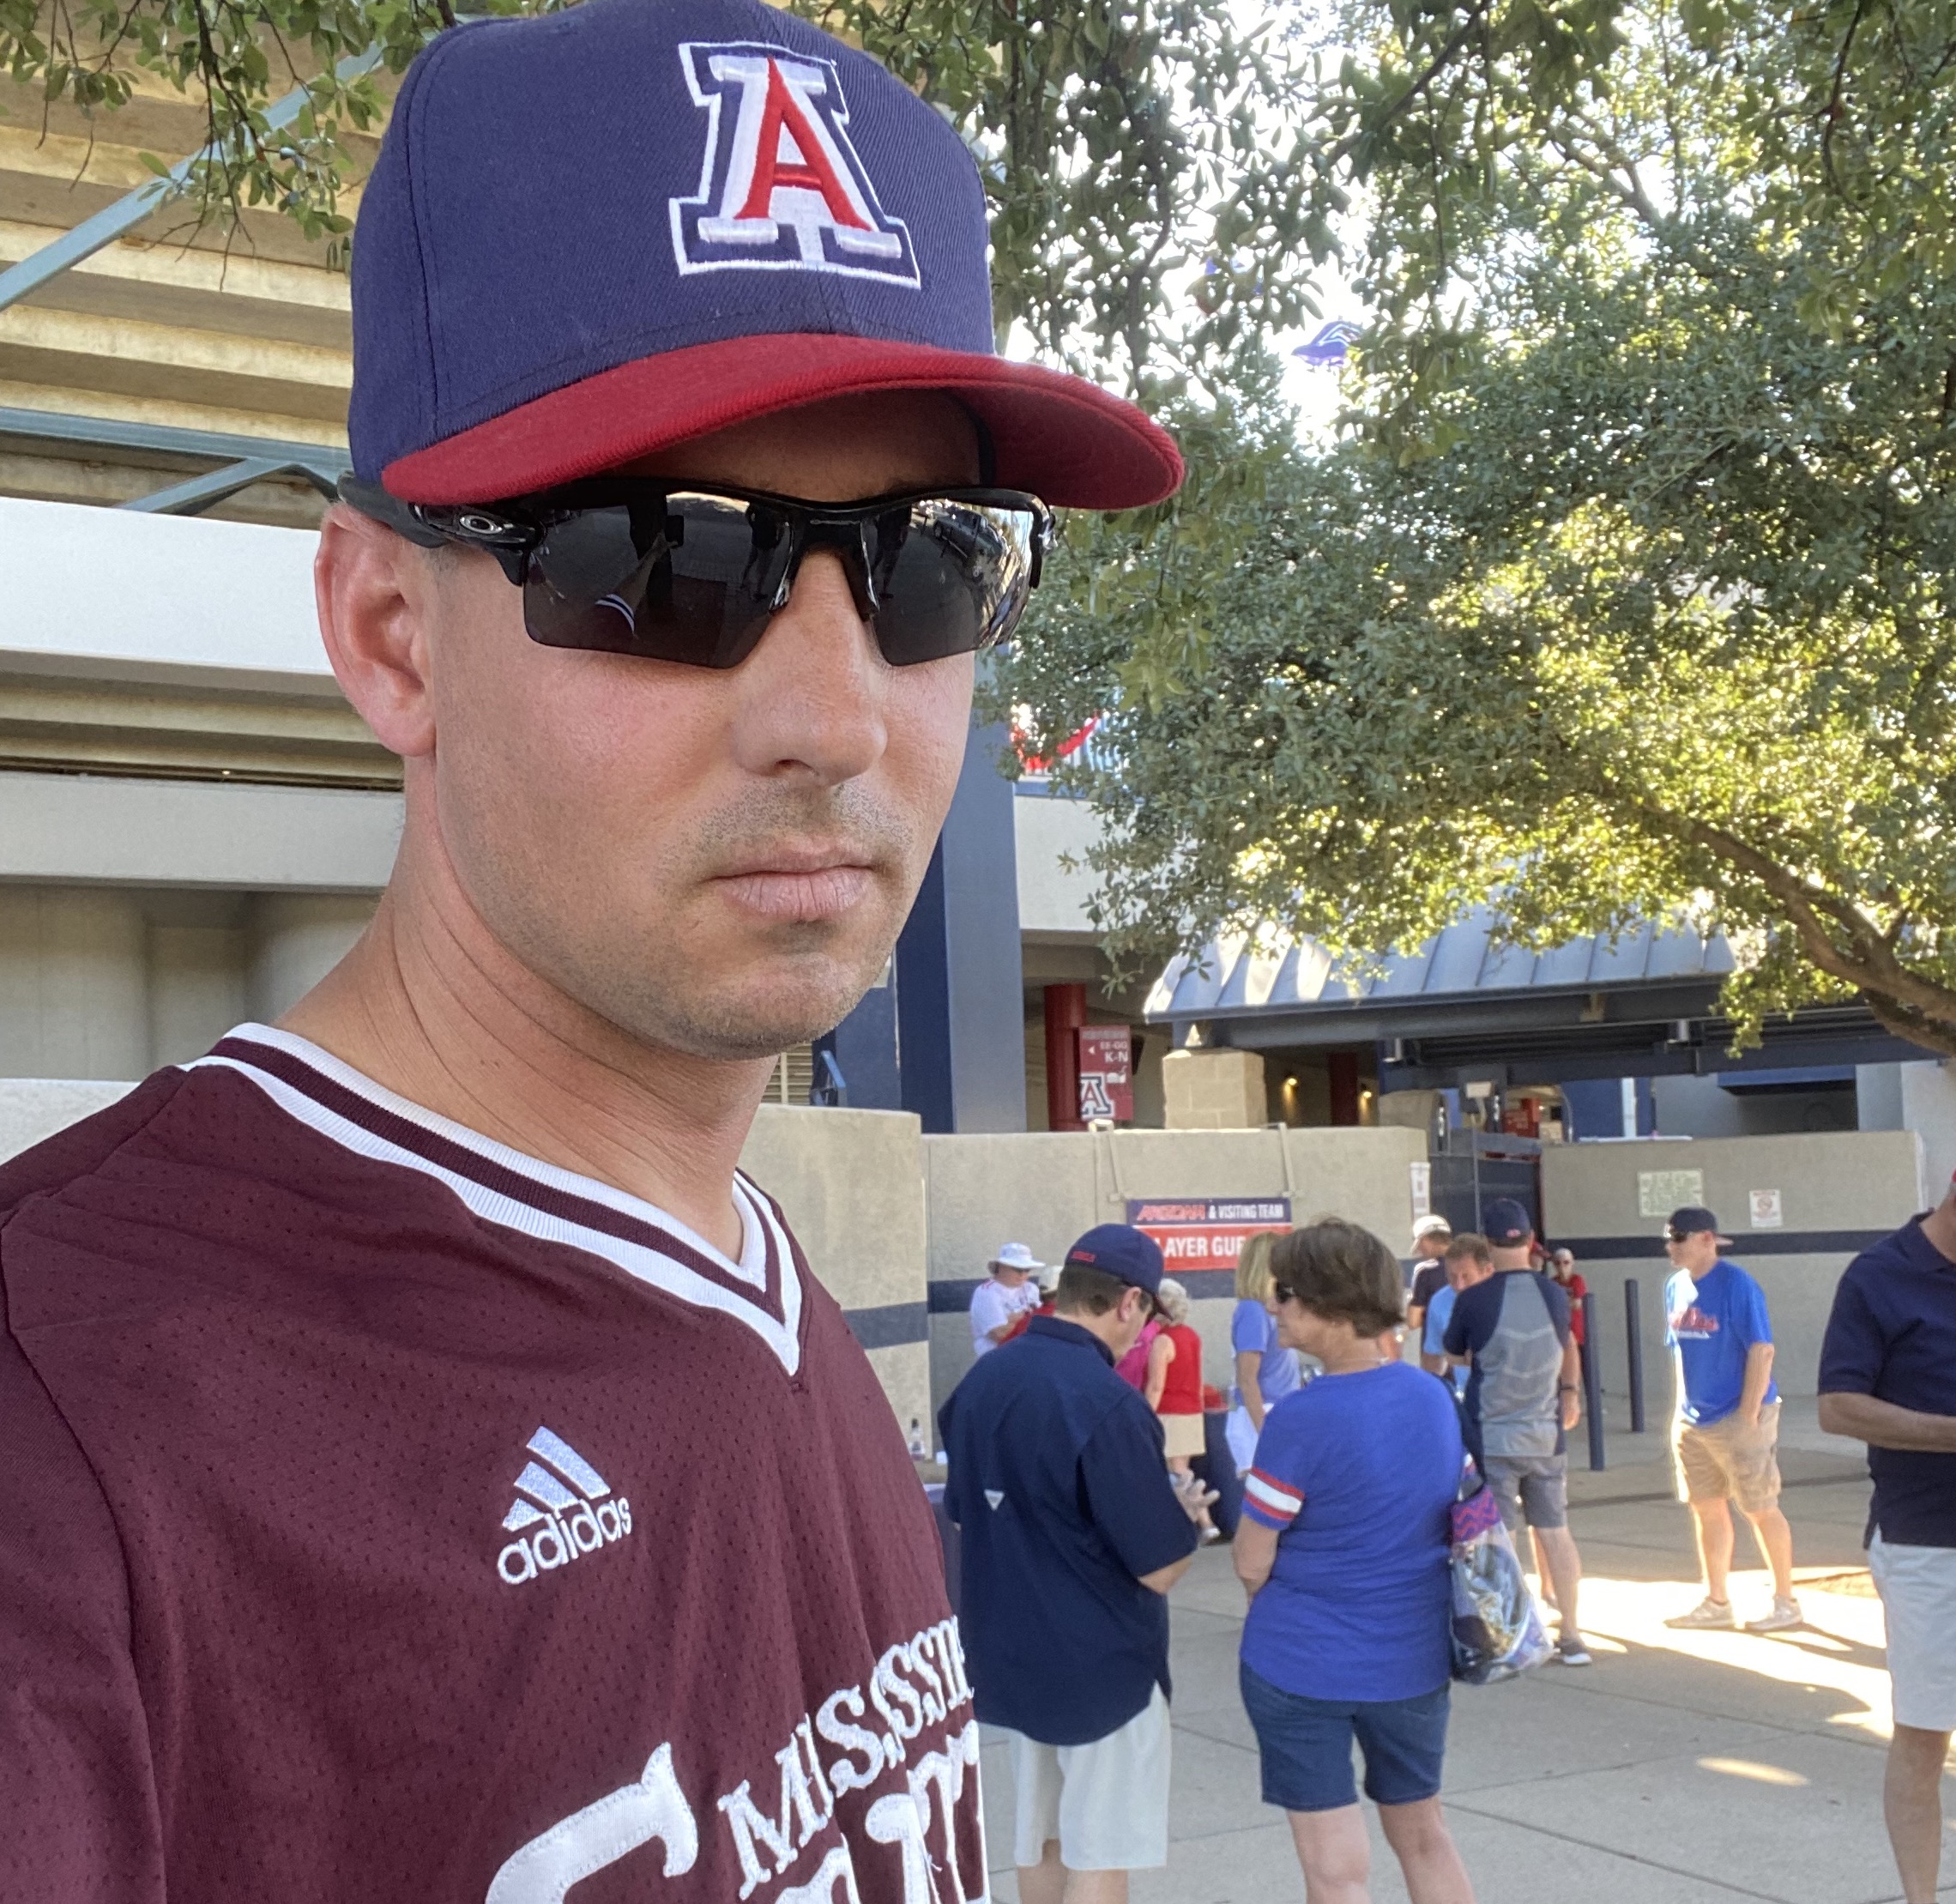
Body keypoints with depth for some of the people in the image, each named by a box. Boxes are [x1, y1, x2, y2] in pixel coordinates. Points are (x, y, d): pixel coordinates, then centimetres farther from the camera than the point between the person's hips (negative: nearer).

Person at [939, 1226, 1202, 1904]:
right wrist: (1186, 1516, 0)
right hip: (1102, 1662, -7)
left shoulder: (982, 1381, 0)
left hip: (1009, 1652, 7)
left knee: (1041, 1834, 20)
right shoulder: (1108, 1404, -24)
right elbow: (1160, 1566, -19)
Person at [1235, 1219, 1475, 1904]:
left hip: (1302, 1663, -6)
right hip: (1413, 1660, 6)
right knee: (1423, 1837, 22)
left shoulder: (1301, 1420, -19)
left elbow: (1251, 1564, -12)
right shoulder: (1435, 1398, 1)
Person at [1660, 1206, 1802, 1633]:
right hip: (1693, 1421, 7)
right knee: (1706, 1510, 13)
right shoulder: (1676, 1286, 6)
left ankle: (1785, 1602, 14)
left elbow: (1762, 1350, -17)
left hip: (1739, 1419, -7)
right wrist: (1682, 1407, 11)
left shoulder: (1736, 1284, -15)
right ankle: (1715, 1602, 23)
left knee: (1761, 1510, 2)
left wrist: (1748, 1415, -19)